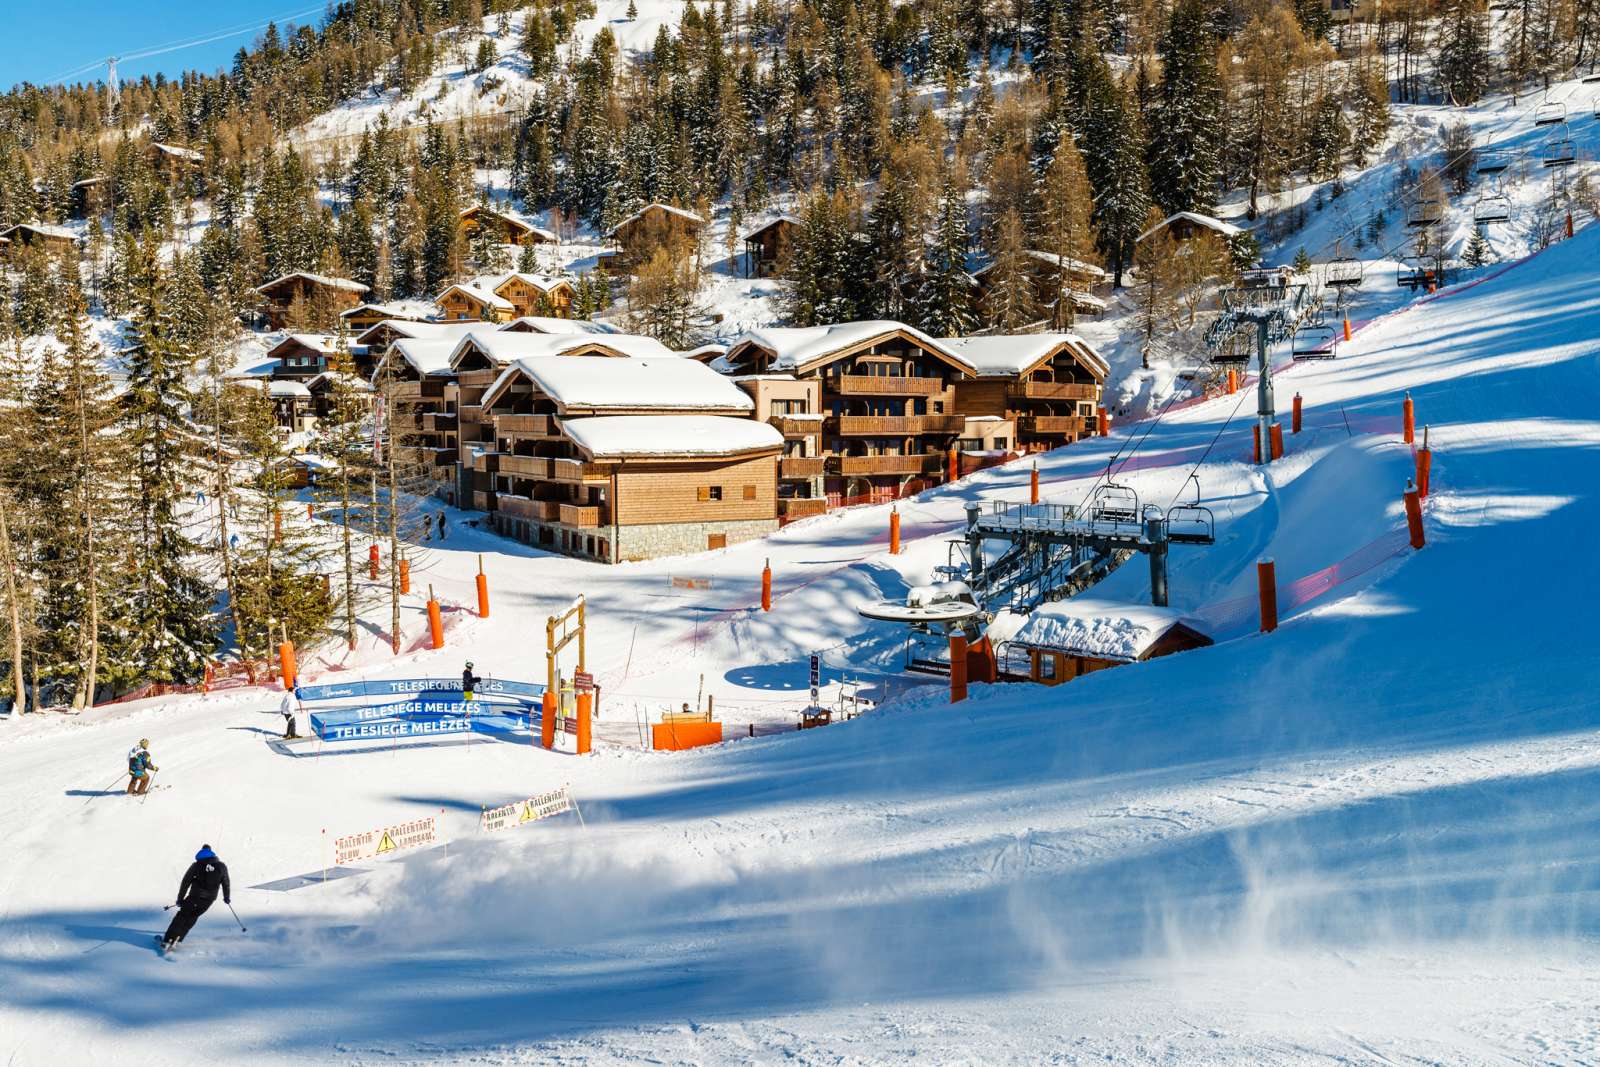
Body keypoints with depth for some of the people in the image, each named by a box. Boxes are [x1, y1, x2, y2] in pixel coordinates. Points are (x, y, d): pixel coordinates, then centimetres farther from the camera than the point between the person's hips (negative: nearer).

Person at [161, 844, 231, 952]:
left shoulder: (196, 865, -4)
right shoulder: (221, 866, 2)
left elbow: (185, 883, -2)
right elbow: (226, 884, 10)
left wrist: (180, 898, 7)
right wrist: (227, 898, 24)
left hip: (194, 898, -2)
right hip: (209, 899, 2)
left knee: (182, 916, 10)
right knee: (191, 917, 18)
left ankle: (167, 941, -1)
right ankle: (176, 940, 12)